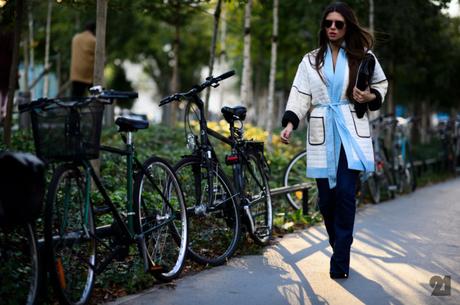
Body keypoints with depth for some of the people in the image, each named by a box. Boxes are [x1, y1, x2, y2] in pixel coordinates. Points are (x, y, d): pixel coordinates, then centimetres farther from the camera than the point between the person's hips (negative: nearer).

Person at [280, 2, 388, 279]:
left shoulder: (363, 55, 8)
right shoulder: (311, 60, 11)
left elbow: (381, 84, 17)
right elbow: (300, 95, 2)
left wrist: (370, 97, -5)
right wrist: (290, 123, -14)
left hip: (351, 133, -2)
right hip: (322, 136, 2)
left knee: (345, 192, -14)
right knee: (326, 197, 0)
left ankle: (340, 261, -10)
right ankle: (339, 249, 21)